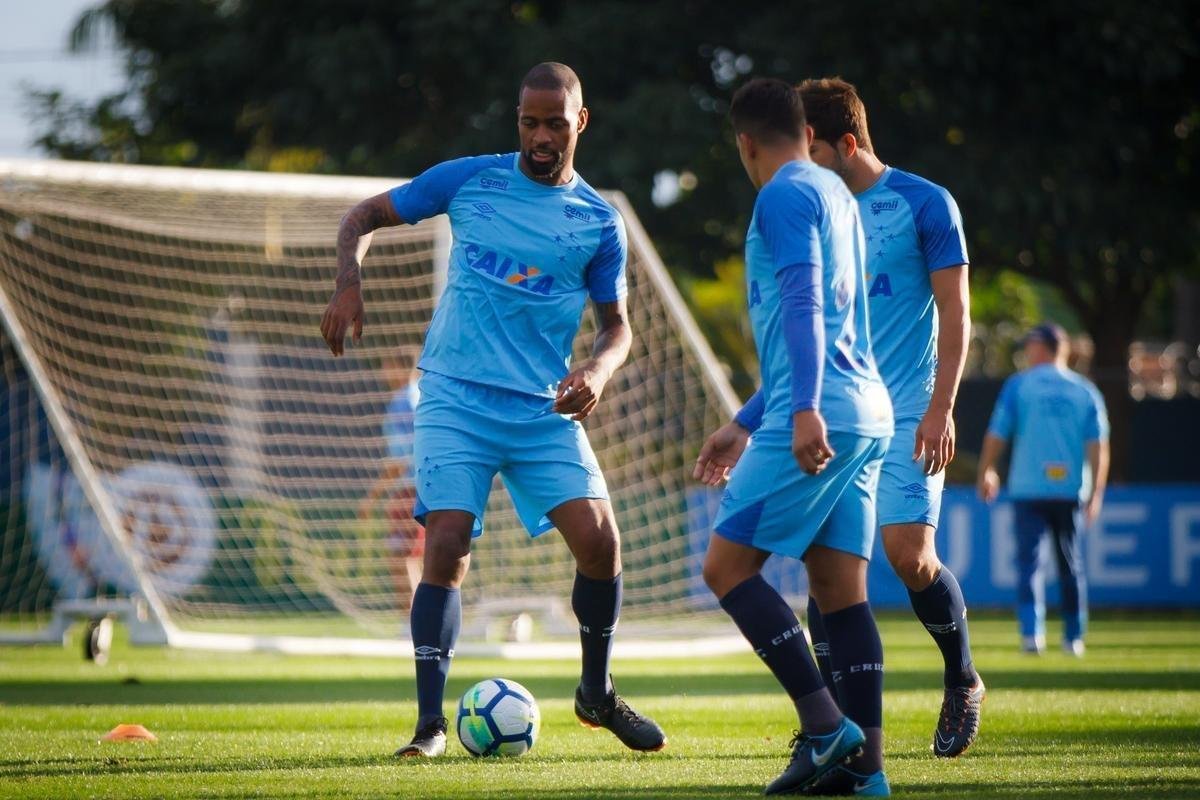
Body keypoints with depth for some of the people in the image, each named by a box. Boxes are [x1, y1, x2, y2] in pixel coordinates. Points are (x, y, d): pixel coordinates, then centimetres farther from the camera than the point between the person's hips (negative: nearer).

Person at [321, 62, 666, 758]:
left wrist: (597, 372, -13)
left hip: (545, 410, 2)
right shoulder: (470, 180, 2)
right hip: (456, 400, -1)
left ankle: (597, 694, 12)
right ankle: (431, 721, -4)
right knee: (447, 550, -15)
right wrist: (350, 286, -11)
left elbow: (618, 326, 10)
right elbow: (365, 217, 9)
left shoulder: (599, 223, 5)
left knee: (599, 538, -12)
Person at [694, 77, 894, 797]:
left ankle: (825, 724, -13)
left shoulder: (785, 196, -5)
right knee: (841, 585, 5)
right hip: (866, 418, 9)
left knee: (728, 566, -6)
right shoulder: (836, 194, 24)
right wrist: (744, 426, 33)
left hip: (820, 418, -9)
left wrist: (805, 409, -28)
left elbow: (802, 305, -19)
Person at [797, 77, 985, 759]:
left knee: (910, 558, -10)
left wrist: (941, 408, -13)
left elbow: (954, 313, -5)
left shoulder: (925, 204, -4)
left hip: (906, 414, -5)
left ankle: (963, 682, 14)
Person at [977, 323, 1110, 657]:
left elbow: (996, 435, -1)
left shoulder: (1019, 385, 1)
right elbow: (1098, 446, 0)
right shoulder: (1085, 391, 6)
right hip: (1071, 489, 2)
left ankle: (1032, 633, -19)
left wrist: (986, 473, 13)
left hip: (1028, 488, -2)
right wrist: (1095, 493, 1)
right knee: (1071, 563, 14)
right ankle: (1073, 638, 18)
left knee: (1029, 560, -3)